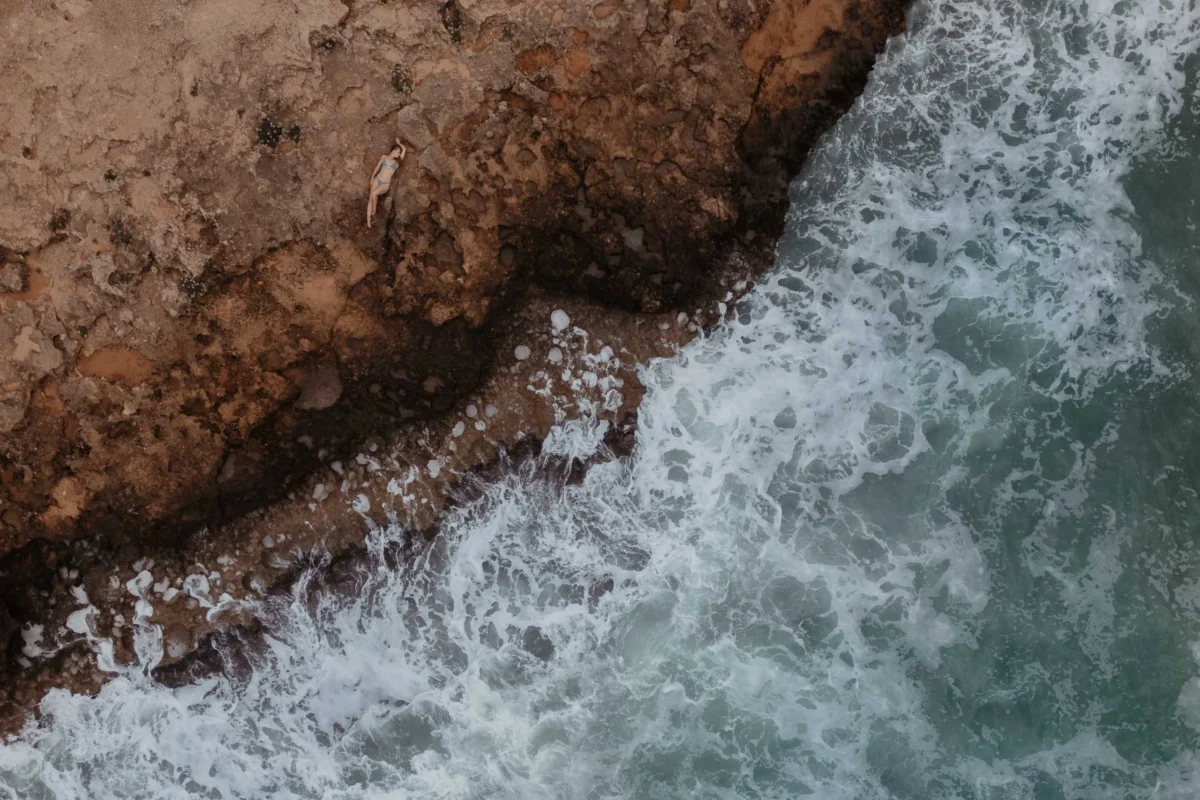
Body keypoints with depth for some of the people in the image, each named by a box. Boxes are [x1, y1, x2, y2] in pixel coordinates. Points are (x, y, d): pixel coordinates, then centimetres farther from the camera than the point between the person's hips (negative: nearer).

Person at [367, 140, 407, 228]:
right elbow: (377, 167, 15)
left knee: (374, 194, -30)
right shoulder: (384, 157, 6)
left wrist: (398, 143, 15)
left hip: (386, 184, -2)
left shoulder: (397, 162, 3)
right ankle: (368, 220, -5)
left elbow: (404, 149, 0)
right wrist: (372, 178, 16)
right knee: (371, 199, -8)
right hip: (377, 180, 2)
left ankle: (373, 211, -7)